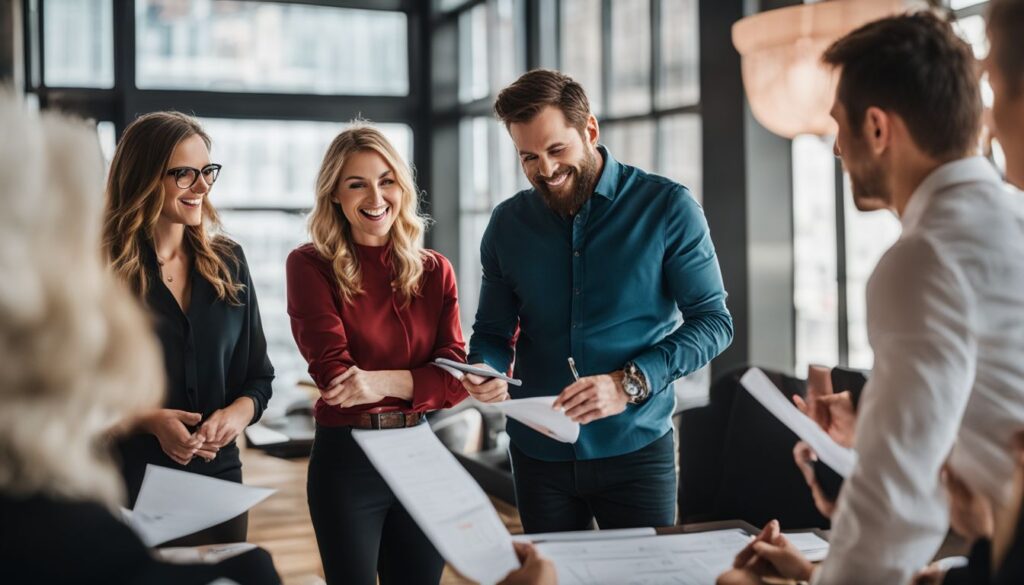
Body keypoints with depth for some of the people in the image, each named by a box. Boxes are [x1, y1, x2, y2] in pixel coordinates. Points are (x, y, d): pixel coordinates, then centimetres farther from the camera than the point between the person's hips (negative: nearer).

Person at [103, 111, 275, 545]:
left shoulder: (227, 263, 7)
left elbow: (259, 375, 9)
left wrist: (238, 413, -12)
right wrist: (152, 421, -21)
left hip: (219, 476, 4)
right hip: (130, 482, -4)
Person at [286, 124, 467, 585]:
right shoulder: (310, 265, -6)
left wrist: (387, 381, -21)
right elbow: (334, 373, -16)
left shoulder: (434, 270, 5)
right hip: (345, 459, -4)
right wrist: (420, 380, -14)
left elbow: (455, 377, -4)